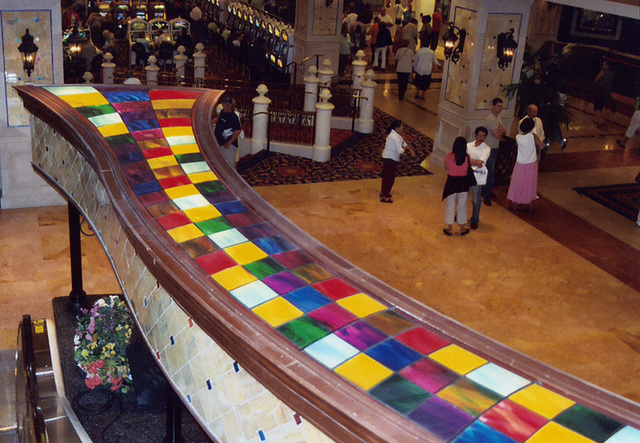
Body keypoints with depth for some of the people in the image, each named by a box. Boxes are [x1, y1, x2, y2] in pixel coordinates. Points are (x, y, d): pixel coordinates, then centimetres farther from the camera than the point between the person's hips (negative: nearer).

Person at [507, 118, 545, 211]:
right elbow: (541, 146, -14)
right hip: (531, 164, -1)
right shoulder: (533, 136, -17)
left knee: (517, 183, 14)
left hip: (520, 164, 1)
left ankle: (515, 205, 21)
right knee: (530, 184, 13)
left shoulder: (518, 137, -10)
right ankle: (529, 206, 20)